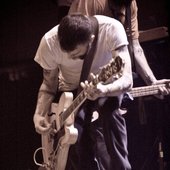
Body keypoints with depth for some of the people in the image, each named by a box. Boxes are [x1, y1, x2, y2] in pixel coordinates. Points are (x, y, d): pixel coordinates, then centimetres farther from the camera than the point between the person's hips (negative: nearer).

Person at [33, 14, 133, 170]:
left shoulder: (112, 29, -30)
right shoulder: (49, 43, -24)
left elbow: (127, 79, -33)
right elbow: (49, 84, -6)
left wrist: (102, 90, -53)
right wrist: (39, 115, -22)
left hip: (107, 88, -1)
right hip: (71, 92, 2)